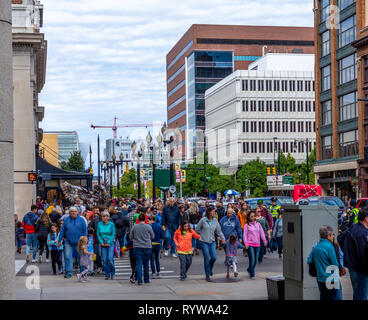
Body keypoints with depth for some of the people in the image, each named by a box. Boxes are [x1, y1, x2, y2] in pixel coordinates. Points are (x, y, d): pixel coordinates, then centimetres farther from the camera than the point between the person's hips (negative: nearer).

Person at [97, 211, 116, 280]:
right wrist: (101, 242, -3)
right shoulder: (99, 224, 3)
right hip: (103, 243, 3)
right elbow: (98, 234, 8)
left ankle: (112, 273, 7)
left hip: (110, 243, -3)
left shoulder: (111, 224, -5)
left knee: (110, 258, -12)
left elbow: (113, 234, -4)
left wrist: (108, 242, -9)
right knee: (104, 259, 0)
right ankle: (107, 274, 11)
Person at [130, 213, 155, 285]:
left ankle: (139, 280, -10)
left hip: (137, 247, 0)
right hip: (147, 247, 0)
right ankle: (146, 280, 22)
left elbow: (131, 237, 8)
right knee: (146, 264, 13)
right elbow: (152, 237, 5)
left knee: (139, 264, -1)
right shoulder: (148, 227, -7)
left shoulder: (134, 227, -3)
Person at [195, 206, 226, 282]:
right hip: (204, 242, -4)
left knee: (214, 257, -5)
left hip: (212, 242, 4)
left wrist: (222, 237, -5)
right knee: (207, 258, -6)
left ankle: (210, 269, 27)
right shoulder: (203, 220, -7)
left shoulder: (215, 221, 4)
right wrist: (202, 235, 5)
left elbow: (218, 230, 8)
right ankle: (207, 275, 5)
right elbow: (197, 230, 3)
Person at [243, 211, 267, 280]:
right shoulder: (247, 225, 0)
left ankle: (249, 269, 33)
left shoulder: (258, 224, 11)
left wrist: (264, 240, -2)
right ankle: (252, 275, -3)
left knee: (256, 260, 9)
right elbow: (245, 235, -3)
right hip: (250, 244, -4)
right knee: (252, 260, -9)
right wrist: (246, 243, -13)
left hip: (257, 244, 4)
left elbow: (262, 233, 9)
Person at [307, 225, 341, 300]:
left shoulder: (315, 247, 5)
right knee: (334, 298, 0)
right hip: (331, 279, -7)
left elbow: (309, 261, 7)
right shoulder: (329, 247, -15)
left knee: (323, 298, 14)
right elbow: (335, 265, -12)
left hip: (320, 279, 7)